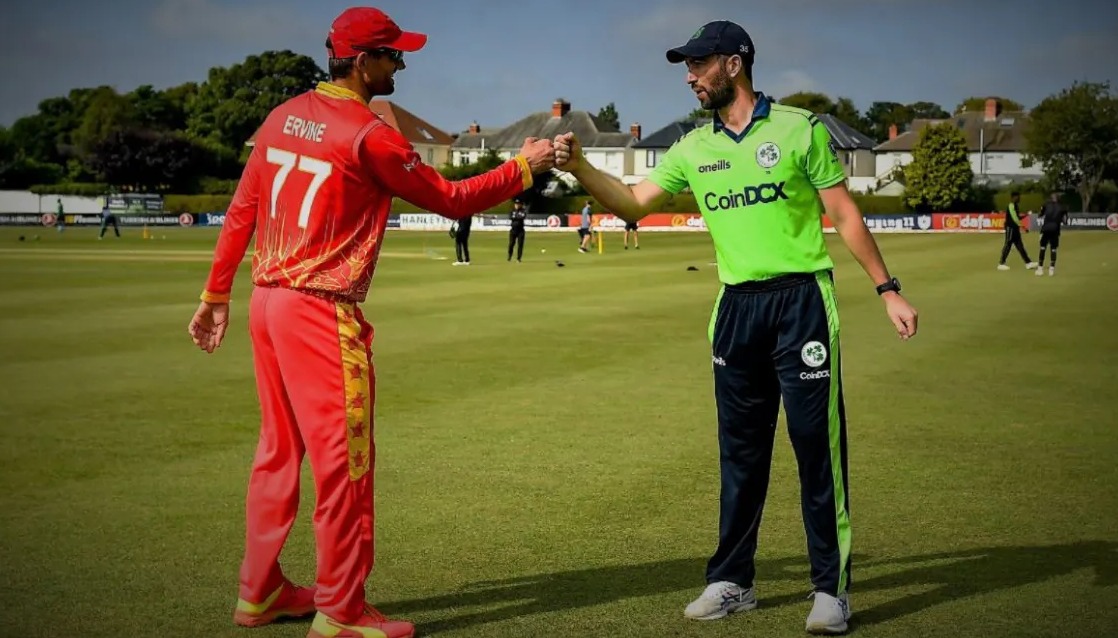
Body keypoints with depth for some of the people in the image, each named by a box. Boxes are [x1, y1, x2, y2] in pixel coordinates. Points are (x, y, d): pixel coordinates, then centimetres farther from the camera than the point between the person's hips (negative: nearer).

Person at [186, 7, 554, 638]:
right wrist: (524, 167, 3)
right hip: (321, 312, -9)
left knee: (279, 450, 17)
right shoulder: (369, 135, -13)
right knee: (343, 458, 0)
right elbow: (452, 199, -7)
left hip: (267, 302, 9)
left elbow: (241, 212, 11)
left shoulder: (284, 116, 10)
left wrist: (216, 295, 16)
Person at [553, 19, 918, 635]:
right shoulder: (693, 148, 10)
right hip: (735, 307, 5)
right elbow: (633, 204, 8)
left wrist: (888, 289, -5)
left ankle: (831, 588, 7)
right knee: (740, 450, 11)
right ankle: (732, 580, 21)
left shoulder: (800, 129, -2)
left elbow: (845, 215, -1)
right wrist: (579, 168, -7)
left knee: (816, 442, -3)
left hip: (802, 301, -4)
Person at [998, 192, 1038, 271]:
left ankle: (1028, 263, 9)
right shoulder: (1011, 206, -15)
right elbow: (1015, 219, -20)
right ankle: (1001, 264, 2)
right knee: (1007, 245, -5)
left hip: (1015, 228, 10)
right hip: (1010, 228, -10)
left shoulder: (1016, 206, 15)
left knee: (1020, 246, 9)